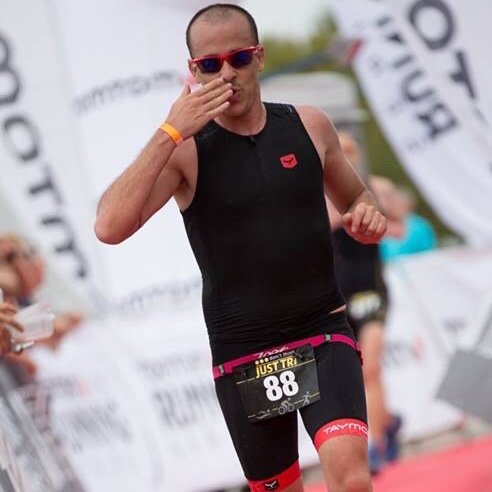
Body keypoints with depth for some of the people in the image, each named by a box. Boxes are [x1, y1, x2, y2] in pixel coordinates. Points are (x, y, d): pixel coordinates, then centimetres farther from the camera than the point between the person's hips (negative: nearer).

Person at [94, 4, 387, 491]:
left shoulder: (309, 126, 3)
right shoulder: (183, 150, -6)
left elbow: (354, 196, 21)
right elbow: (110, 227, -21)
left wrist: (367, 214, -3)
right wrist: (169, 133, -23)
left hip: (323, 335, 1)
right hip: (242, 354, -1)